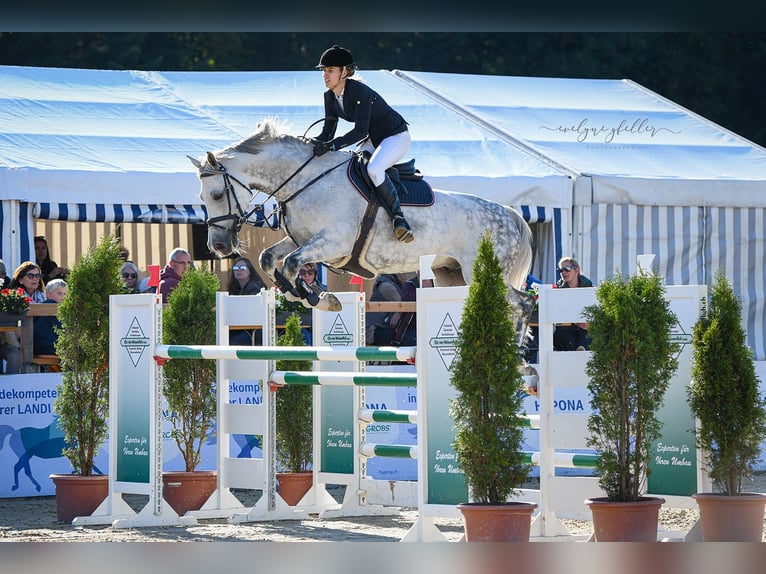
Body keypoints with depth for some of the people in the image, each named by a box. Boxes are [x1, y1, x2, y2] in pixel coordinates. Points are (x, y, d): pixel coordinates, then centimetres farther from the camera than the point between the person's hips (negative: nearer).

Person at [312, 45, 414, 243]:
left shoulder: (360, 92, -27)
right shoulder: (330, 96, -1)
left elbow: (361, 131, -34)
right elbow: (328, 130, 2)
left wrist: (331, 145, -43)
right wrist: (312, 145, -17)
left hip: (396, 137, -9)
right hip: (373, 141, 9)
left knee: (373, 169, -34)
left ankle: (398, 217, -28)